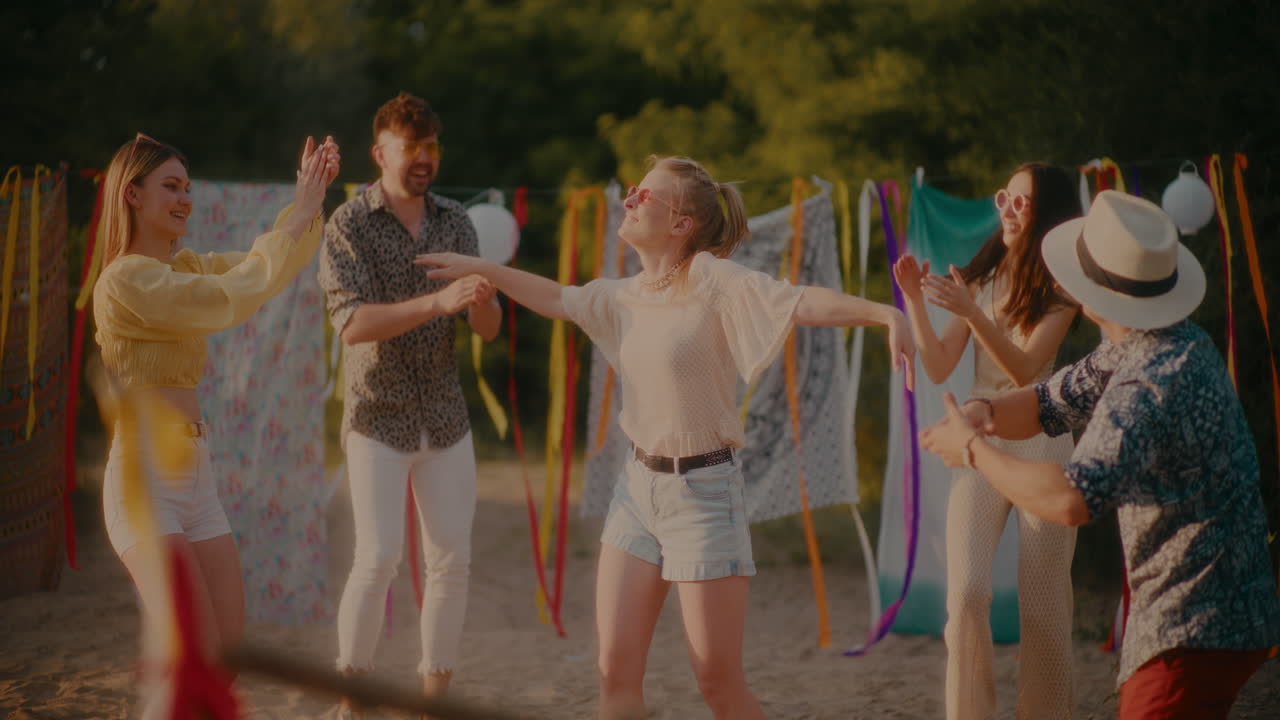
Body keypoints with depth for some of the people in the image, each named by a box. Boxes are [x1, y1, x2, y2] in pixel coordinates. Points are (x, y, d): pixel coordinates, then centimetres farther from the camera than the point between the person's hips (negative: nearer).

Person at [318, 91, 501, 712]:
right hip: (377, 420, -4)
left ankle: (434, 691, 13)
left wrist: (482, 300, -22)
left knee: (451, 560, 2)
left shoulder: (456, 223, 5)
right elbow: (352, 324, -21)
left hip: (446, 420, 4)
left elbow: (488, 330, 3)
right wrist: (437, 301, -33)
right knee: (378, 559, -12)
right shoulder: (349, 225, -9)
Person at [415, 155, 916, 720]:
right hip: (639, 483, 7)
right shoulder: (626, 296, 7)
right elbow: (557, 300, 25)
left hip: (703, 489, -7)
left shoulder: (714, 279, -15)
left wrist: (885, 312, -42)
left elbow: (804, 302, -27)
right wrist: (479, 269, 27)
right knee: (616, 671, 3)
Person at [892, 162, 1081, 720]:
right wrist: (914, 301, -8)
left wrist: (970, 312, -26)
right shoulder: (981, 278, 8)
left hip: (1041, 444, -2)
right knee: (967, 593, -13)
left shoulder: (1059, 290, -2)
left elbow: (1025, 368, -15)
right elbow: (938, 368, 4)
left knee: (1043, 605, -1)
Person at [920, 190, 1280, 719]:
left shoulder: (1152, 385, -27)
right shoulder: (1131, 352, 6)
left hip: (1197, 630, -11)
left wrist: (973, 450, -23)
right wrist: (984, 412, -8)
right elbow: (1048, 404, 15)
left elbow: (1071, 500, -37)